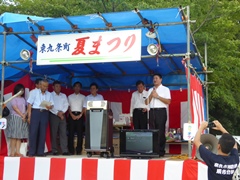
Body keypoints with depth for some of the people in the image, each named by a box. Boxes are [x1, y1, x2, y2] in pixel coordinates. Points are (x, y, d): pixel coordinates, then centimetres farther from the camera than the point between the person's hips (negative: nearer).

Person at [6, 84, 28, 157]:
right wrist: (22, 115, -11)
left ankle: (17, 151, 3)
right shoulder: (14, 98, -3)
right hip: (15, 118, -6)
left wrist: (25, 115, -9)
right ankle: (12, 152, -5)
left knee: (20, 136, 2)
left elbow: (26, 108, 10)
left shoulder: (23, 99, 15)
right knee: (14, 136, -6)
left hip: (23, 119, 6)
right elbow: (15, 108, -11)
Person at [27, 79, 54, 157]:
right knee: (33, 132, -5)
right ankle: (31, 152, 0)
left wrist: (49, 106, -12)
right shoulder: (34, 92, 4)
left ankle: (40, 152, 9)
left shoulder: (49, 94, 13)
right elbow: (29, 104, 0)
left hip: (45, 113, 3)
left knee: (43, 133, 3)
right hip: (35, 112, -3)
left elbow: (52, 104, 13)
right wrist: (29, 116, -7)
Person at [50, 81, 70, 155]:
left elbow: (66, 105, 10)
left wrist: (62, 112, -7)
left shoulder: (64, 95, 18)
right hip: (53, 115, -3)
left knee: (63, 133, -2)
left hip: (62, 115, 4)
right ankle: (54, 151, 1)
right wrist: (57, 113, -11)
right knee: (53, 133, -3)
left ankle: (65, 150, -4)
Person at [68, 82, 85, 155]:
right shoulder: (70, 96, 12)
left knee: (80, 133, -3)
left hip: (80, 115, 0)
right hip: (72, 115, 0)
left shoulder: (83, 97, 11)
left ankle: (79, 150, 0)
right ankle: (71, 150, 1)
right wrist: (72, 115, -7)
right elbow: (68, 107, 7)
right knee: (71, 133, -3)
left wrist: (80, 115, -9)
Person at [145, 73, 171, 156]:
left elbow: (168, 101, -6)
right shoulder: (150, 90, 19)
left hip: (161, 111, -4)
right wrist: (151, 95, -3)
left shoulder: (165, 89, 6)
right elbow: (146, 102, 12)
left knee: (161, 132, -5)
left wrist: (157, 96, -10)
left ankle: (161, 151, 0)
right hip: (152, 111, 4)